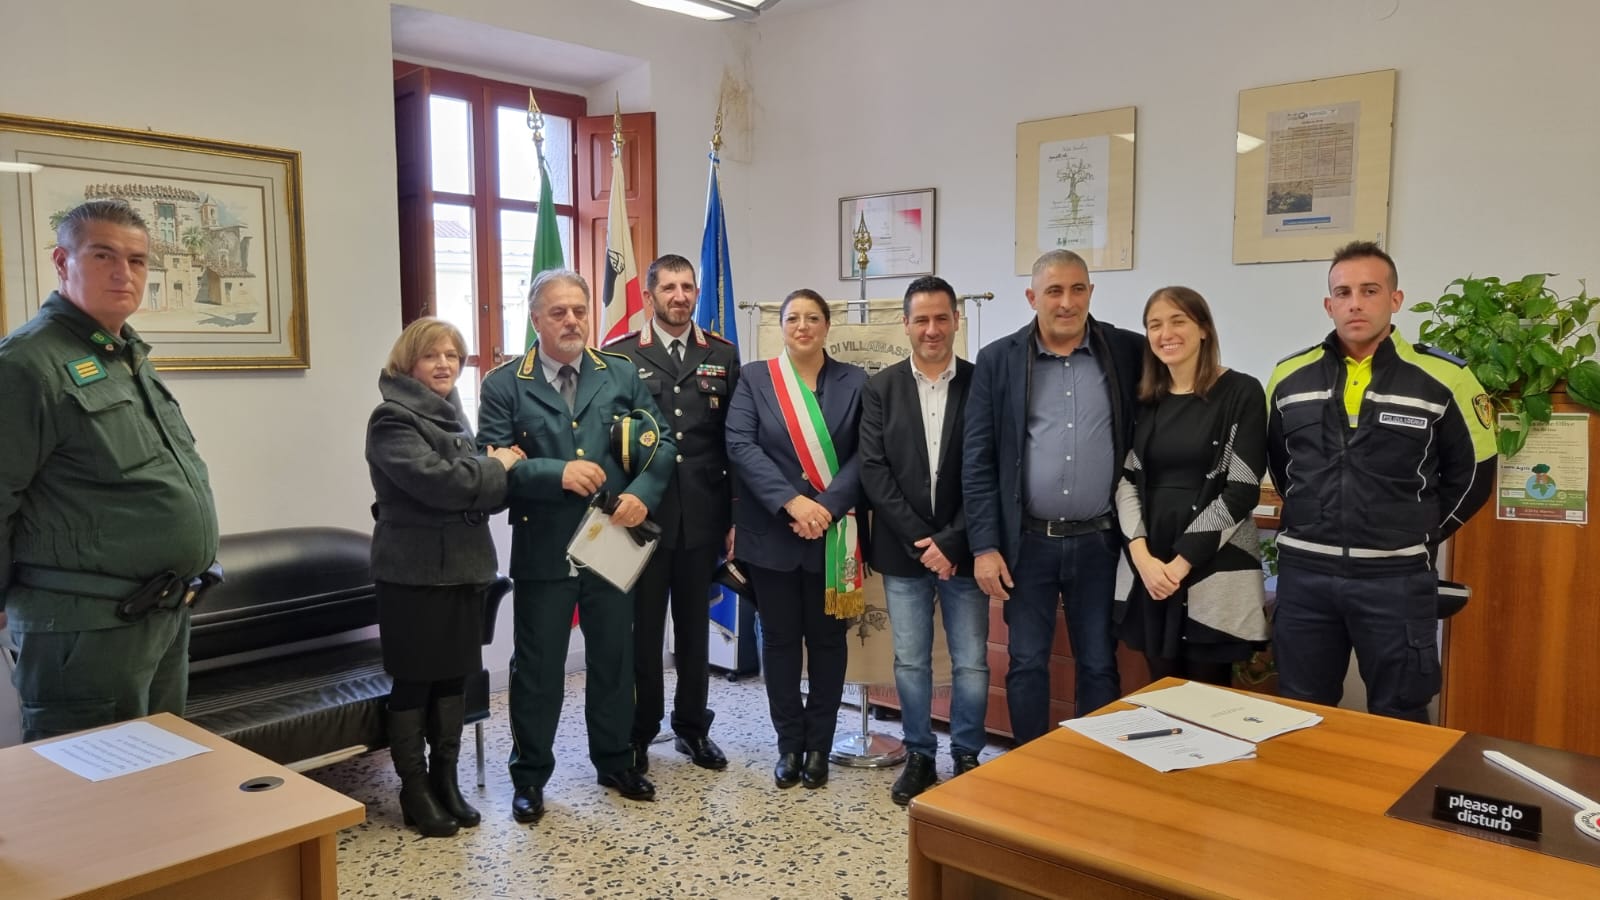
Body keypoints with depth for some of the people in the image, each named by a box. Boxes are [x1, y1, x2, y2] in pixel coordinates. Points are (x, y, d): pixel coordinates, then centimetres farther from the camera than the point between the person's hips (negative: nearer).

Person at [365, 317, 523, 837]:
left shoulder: (453, 415, 16)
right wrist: (496, 467, -11)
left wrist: (498, 471, -5)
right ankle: (414, 791, 15)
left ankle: (446, 780, 24)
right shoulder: (393, 420, -10)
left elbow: (482, 490, 18)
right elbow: (436, 481, -25)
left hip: (463, 565, 7)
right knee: (414, 682, 3)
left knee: (455, 677, 12)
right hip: (415, 570, -7)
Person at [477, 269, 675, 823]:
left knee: (614, 659, 15)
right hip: (542, 550, -2)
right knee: (537, 667, 8)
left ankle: (615, 762, 33)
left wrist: (641, 493, -13)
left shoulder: (622, 374, 5)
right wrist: (558, 473, -23)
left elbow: (662, 443, 4)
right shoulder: (505, 384, -2)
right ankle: (530, 777, 25)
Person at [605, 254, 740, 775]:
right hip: (642, 514, -2)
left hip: (702, 515, 2)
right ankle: (639, 731, 22)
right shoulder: (621, 355, 1)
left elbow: (735, 440, 5)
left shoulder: (723, 355, 7)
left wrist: (737, 514, 2)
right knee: (642, 626, 7)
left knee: (695, 625, 13)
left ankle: (692, 726, 27)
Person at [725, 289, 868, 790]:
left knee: (827, 638, 9)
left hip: (834, 534, 0)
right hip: (772, 533, 0)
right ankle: (789, 745, 22)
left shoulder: (855, 381, 4)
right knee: (780, 639, 8)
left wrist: (828, 506, -17)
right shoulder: (754, 379, 3)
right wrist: (791, 502, -19)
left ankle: (819, 745, 23)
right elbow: (741, 446, -9)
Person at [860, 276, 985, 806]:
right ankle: (919, 756, 26)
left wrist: (950, 541, -12)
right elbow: (873, 471, -4)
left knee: (971, 664, 6)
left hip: (961, 551, -1)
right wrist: (919, 539, -12)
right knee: (910, 663, 10)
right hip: (904, 551, 1)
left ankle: (967, 757, 24)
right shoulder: (880, 388, 2)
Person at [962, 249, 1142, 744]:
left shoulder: (1129, 351, 0)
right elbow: (978, 461, -2)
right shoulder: (998, 360, -1)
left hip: (1099, 541, 1)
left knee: (1099, 665, 11)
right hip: (1027, 541, 0)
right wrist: (984, 546, -7)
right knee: (1026, 664, 9)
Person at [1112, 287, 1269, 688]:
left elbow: (1241, 491, -10)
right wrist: (1142, 555, -10)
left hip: (1215, 571, -4)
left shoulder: (1241, 393, -5)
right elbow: (1126, 480, 5)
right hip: (1150, 570, 4)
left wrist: (1182, 561, -12)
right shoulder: (1144, 400, 9)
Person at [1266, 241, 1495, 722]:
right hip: (1304, 573, 3)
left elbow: (1472, 473, 5)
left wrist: (1420, 536, 4)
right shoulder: (1289, 377, 4)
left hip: (1396, 578, -2)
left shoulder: (1443, 378, -5)